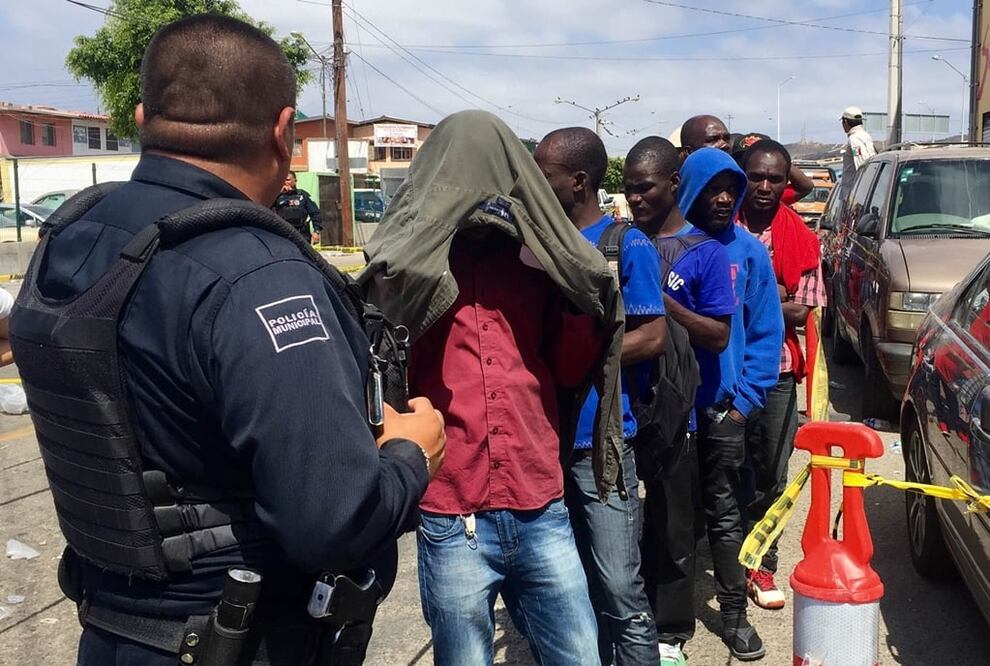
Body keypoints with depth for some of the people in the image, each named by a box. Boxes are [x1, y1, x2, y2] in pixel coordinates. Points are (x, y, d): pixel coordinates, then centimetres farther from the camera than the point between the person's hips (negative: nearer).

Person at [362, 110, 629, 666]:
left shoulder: (537, 258, 7)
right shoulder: (408, 268, -1)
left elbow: (571, 370, 10)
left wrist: (577, 291, -4)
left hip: (542, 512, 3)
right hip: (453, 520, -3)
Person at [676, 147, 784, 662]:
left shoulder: (749, 251, 0)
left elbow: (766, 331, 2)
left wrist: (744, 398, -4)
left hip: (722, 402, 1)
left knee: (722, 510, 10)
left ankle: (733, 612, 23)